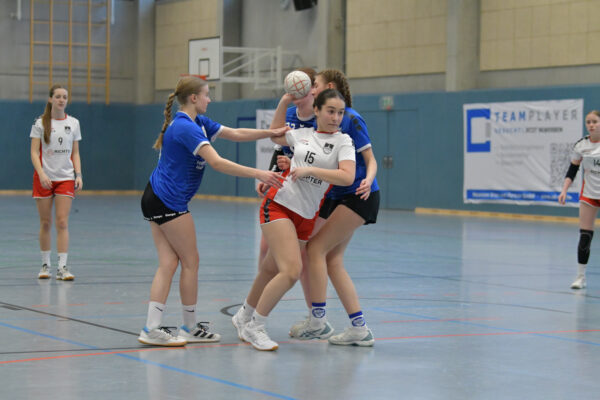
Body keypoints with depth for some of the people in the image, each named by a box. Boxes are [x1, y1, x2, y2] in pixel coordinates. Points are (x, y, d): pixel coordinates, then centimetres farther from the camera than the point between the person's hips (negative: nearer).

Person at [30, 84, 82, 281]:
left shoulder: (73, 123, 8)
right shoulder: (40, 123, 0)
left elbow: (75, 153, 12)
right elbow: (34, 152, -4)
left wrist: (78, 174, -1)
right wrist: (41, 174, -17)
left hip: (66, 178, 1)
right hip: (44, 178, -1)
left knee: (62, 223, -8)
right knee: (45, 223, 4)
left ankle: (62, 267, -10)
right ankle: (46, 265, 16)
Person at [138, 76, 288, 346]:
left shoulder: (199, 123, 12)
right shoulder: (186, 127, -19)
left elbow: (236, 134, 14)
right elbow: (217, 163, -27)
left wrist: (272, 132, 5)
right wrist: (257, 174, -28)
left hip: (156, 199, 10)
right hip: (169, 202, -10)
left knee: (169, 263, 4)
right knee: (190, 261, 2)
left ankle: (151, 329, -2)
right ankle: (190, 329, 12)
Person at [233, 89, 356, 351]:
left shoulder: (342, 141, 0)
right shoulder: (302, 134, 7)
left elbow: (347, 177, -16)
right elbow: (275, 135, 28)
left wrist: (309, 170, -14)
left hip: (306, 217, 1)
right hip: (279, 204, -1)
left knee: (271, 270, 11)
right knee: (292, 270, -18)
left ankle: (244, 317, 36)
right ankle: (255, 327, -5)